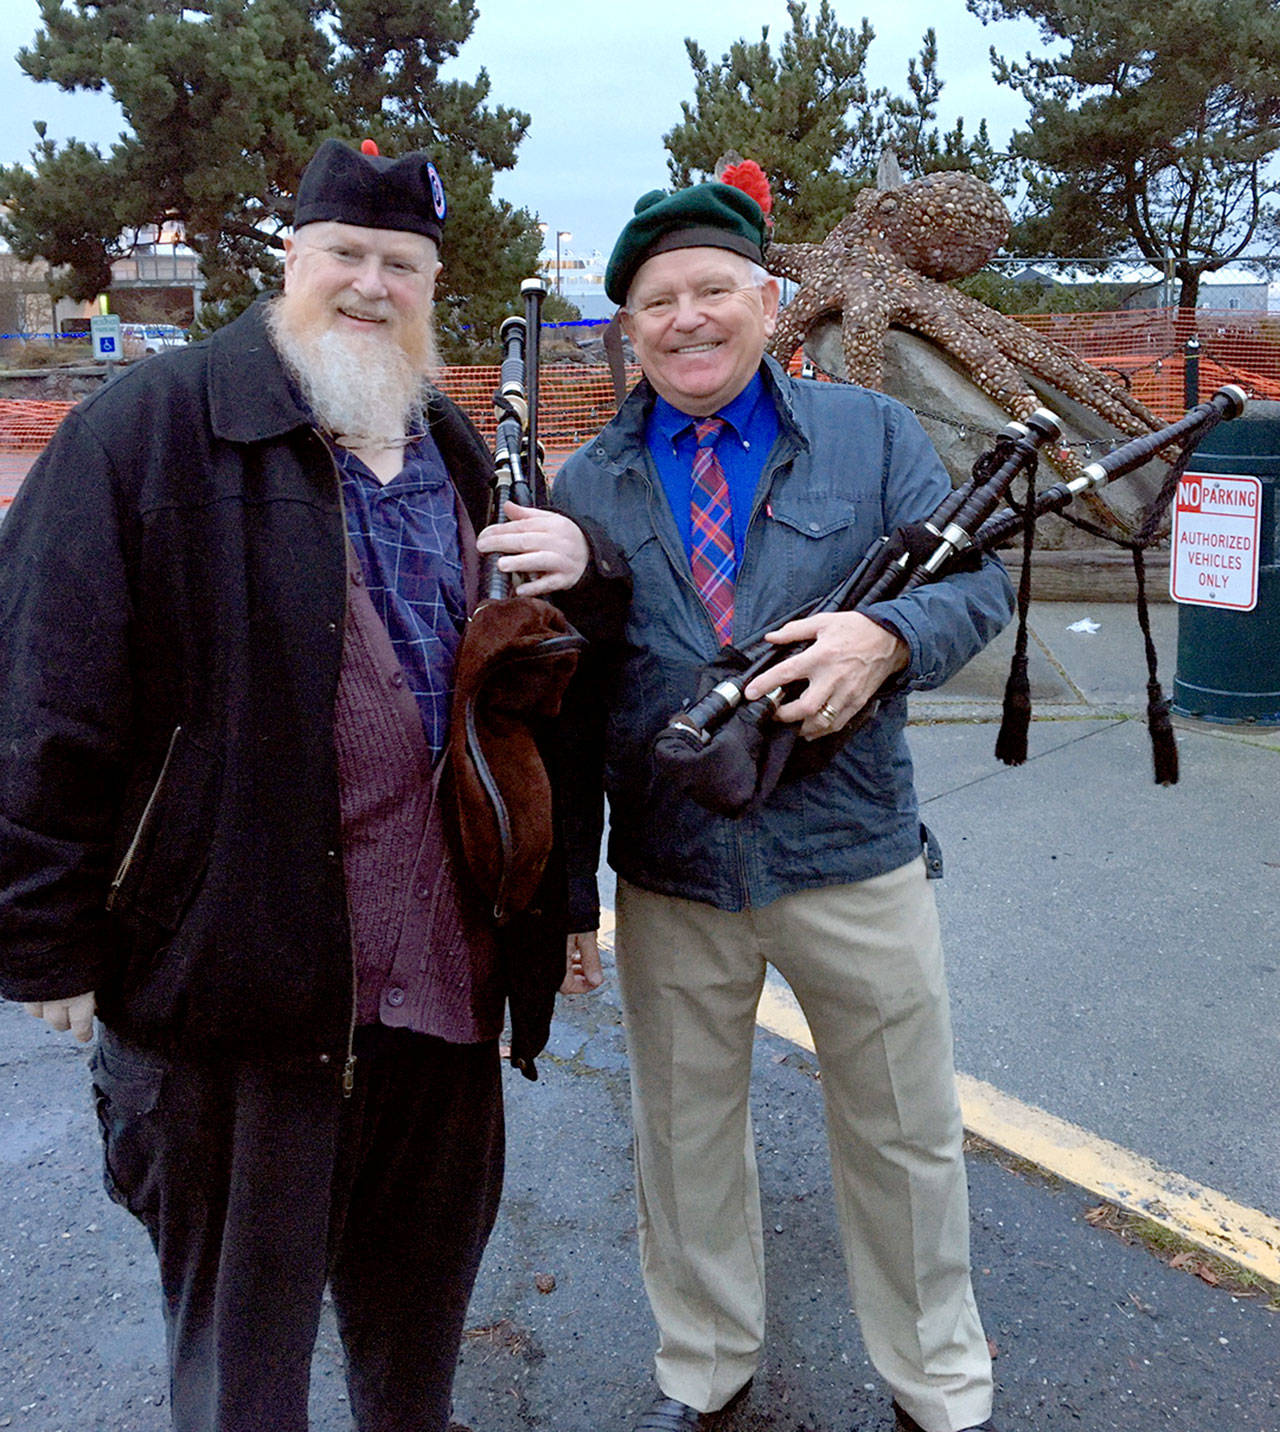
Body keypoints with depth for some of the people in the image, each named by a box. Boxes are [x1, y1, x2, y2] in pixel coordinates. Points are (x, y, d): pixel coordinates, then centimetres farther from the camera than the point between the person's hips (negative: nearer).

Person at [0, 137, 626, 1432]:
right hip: (243, 961, -6)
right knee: (244, 1291, 11)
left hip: (443, 953, 6)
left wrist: (582, 568, 0)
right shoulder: (154, 424, -9)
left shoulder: (452, 447, 12)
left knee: (426, 1259, 22)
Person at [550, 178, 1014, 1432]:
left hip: (854, 864, -1)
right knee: (683, 1137, 16)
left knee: (906, 1138, 13)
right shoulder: (584, 486, 5)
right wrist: (565, 893, 2)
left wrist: (885, 635, -24)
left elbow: (978, 580, 0)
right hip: (669, 880, 1)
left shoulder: (873, 434, 3)